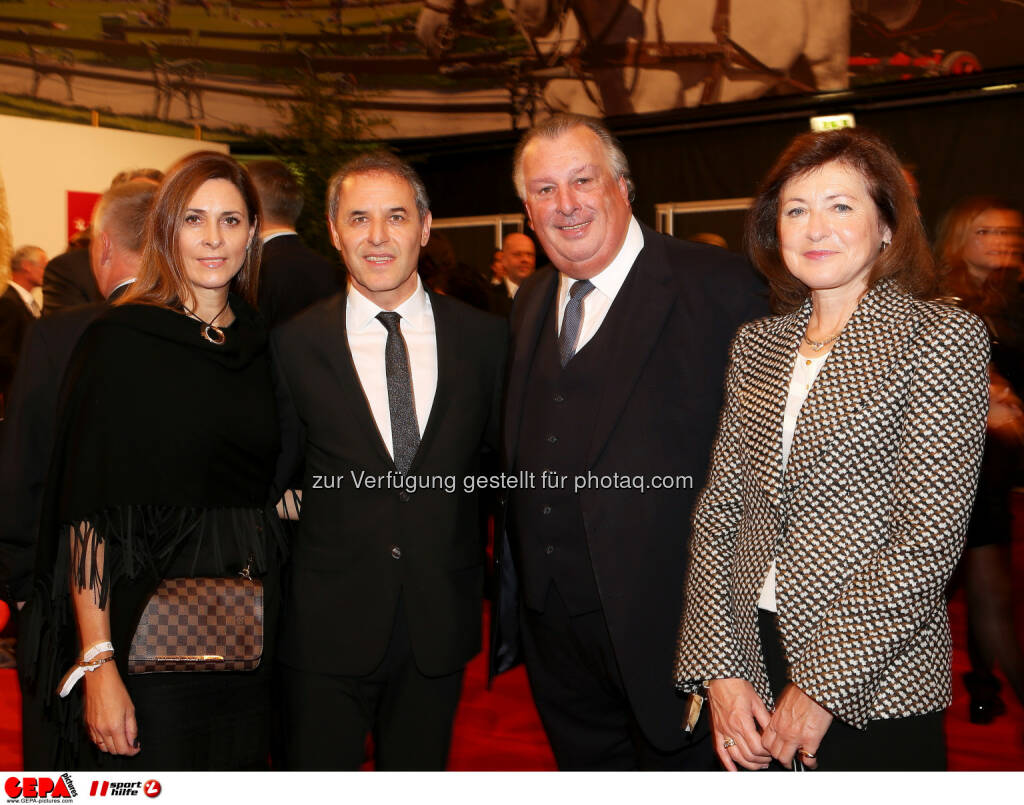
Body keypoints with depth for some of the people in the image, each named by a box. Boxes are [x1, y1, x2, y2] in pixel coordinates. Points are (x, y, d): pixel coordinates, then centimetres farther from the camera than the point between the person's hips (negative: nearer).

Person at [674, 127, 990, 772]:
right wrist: (719, 669, -6)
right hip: (751, 675, 4)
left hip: (873, 692, -4)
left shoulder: (944, 339, -8)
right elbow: (719, 507, 3)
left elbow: (928, 539, -14)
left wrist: (823, 685, -15)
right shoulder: (757, 345, 7)